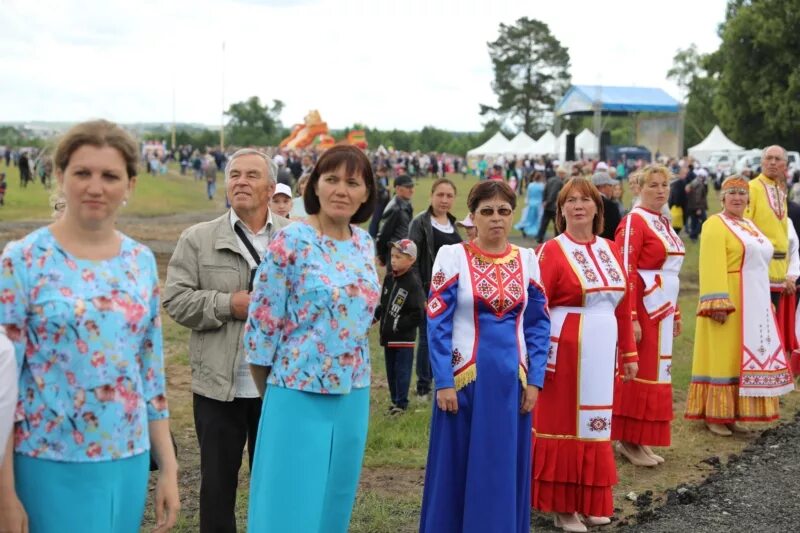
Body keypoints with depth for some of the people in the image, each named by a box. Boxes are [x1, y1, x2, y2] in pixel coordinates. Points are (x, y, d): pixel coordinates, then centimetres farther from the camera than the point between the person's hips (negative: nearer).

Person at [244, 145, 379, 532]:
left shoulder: (364, 243, 6)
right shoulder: (291, 242, -12)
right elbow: (263, 320, -9)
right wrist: (271, 393, -2)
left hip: (353, 395, 6)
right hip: (299, 393, -6)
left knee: (334, 500, 16)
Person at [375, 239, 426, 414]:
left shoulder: (413, 283, -16)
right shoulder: (388, 279, 6)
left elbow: (417, 314, -18)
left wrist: (397, 325, -16)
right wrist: (375, 316, 1)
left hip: (404, 338, -7)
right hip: (387, 336, 7)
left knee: (402, 371, 1)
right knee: (391, 371, 15)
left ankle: (401, 403, 11)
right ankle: (395, 400, 28)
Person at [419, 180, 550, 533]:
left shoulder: (528, 260, 6)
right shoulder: (452, 256, -4)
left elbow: (539, 325, 7)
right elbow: (438, 324, -7)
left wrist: (534, 380, -1)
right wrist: (444, 382, -13)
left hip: (511, 380, 3)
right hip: (464, 378, -3)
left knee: (507, 470, 10)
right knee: (458, 468, 5)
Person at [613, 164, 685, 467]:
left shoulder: (663, 223, 14)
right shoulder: (634, 221, -11)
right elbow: (625, 272, -17)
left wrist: (675, 314, 18)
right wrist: (631, 319, -22)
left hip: (663, 308, 9)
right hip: (642, 307, -9)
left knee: (656, 370, 12)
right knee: (638, 372, -2)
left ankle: (638, 440, 21)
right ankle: (628, 441, 9)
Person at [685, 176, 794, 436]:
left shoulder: (750, 226, 17)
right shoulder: (716, 225, -9)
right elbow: (712, 267, -18)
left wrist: (766, 302, 18)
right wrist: (717, 304, -26)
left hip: (755, 304, 8)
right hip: (729, 303, -8)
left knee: (744, 360, 10)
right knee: (723, 358, -4)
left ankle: (731, 414, 18)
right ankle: (714, 416, 4)